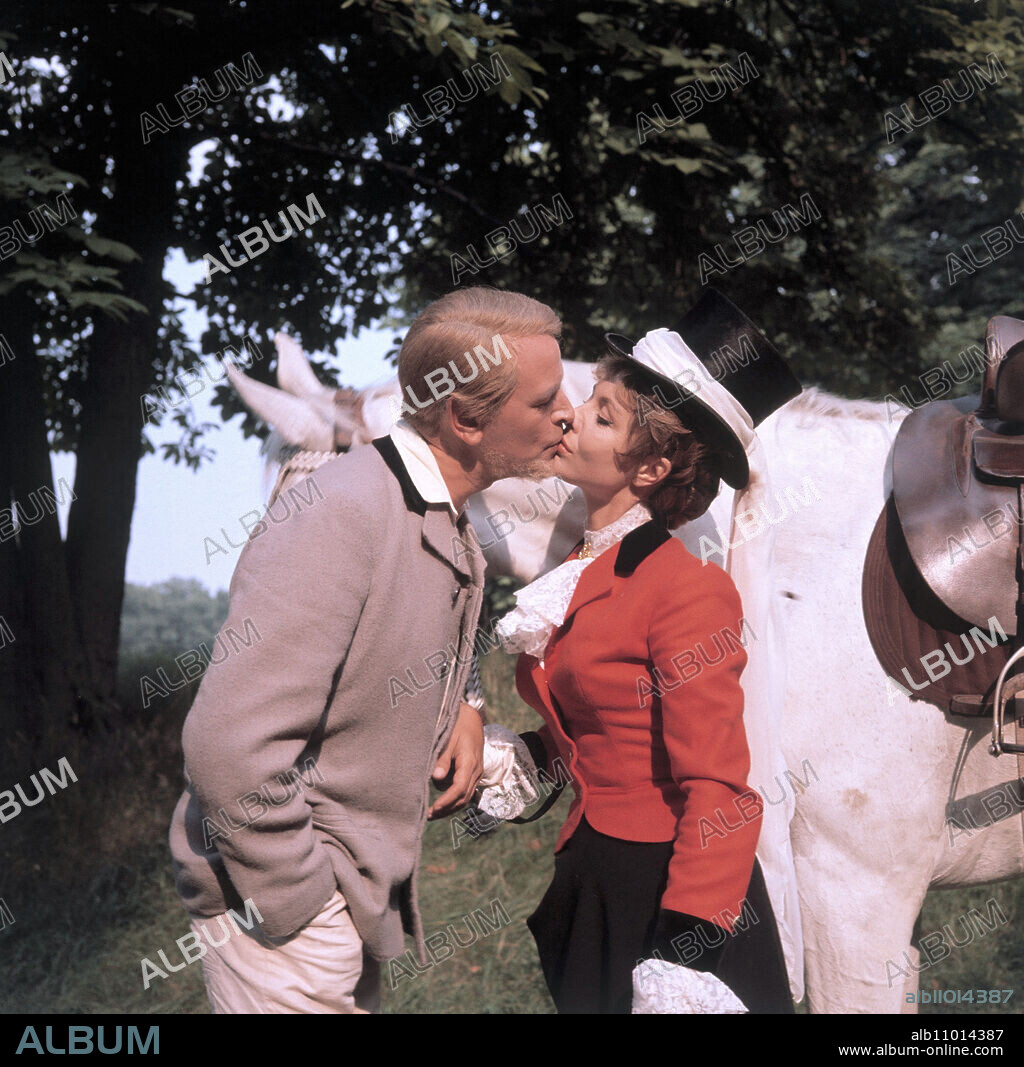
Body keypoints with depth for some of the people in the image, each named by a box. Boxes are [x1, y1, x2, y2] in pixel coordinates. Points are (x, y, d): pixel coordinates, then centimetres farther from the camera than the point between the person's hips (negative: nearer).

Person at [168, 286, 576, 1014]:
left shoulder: (457, 533, 7)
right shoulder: (341, 516, -24)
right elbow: (230, 744, -28)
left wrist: (460, 710, 3)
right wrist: (295, 906, -19)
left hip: (364, 900, 9)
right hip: (289, 911, -9)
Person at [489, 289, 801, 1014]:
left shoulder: (687, 591, -19)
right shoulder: (583, 574, 5)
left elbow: (716, 789, -22)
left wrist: (684, 953, -26)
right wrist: (534, 754, 6)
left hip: (660, 887, -8)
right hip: (592, 877, 8)